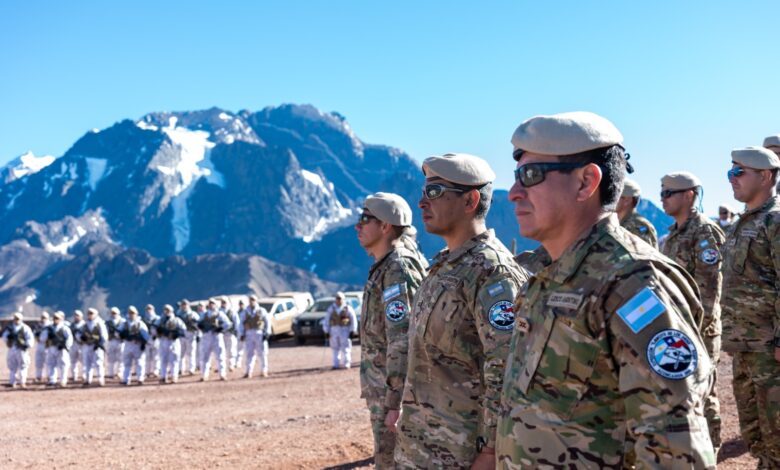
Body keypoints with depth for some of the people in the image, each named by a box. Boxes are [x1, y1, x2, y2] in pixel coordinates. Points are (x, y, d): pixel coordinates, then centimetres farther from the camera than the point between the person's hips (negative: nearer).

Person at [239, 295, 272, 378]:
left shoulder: (262, 311, 5)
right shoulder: (245, 312, 10)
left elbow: (267, 322, 4)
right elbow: (241, 323, 11)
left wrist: (267, 333, -4)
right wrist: (241, 334, 0)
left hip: (260, 334, -1)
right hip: (249, 334, 1)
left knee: (262, 353, 1)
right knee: (249, 353, -3)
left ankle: (263, 371, 10)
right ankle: (249, 372, -6)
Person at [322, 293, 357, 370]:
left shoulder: (348, 308, 1)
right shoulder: (331, 308, 9)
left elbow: (353, 319, 2)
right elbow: (326, 320, 12)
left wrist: (352, 331, -4)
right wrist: (326, 331, 6)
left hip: (345, 330, -3)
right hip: (334, 330, 3)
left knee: (345, 348, -5)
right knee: (335, 348, 3)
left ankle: (346, 364, -3)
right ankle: (336, 364, 8)